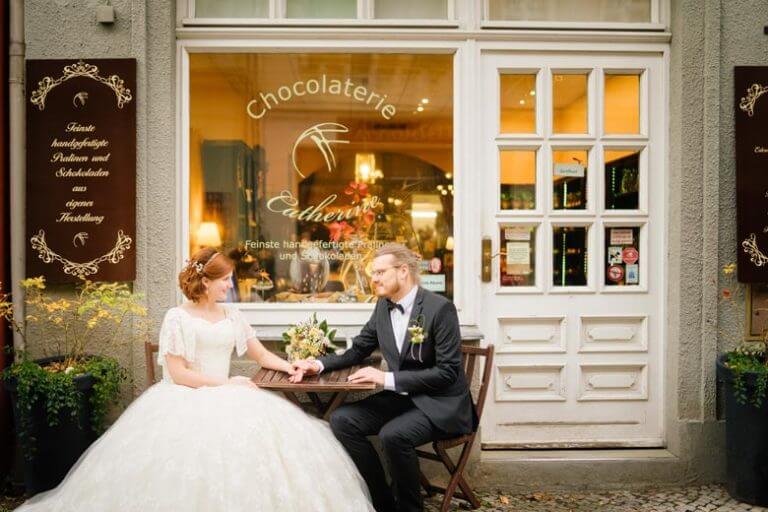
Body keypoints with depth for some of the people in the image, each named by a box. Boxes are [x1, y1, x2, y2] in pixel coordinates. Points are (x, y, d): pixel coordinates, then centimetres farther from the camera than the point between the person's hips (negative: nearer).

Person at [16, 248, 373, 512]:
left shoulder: (230, 316, 14)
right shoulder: (178, 318, -4)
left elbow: (262, 356, 16)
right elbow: (177, 374, -12)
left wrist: (291, 367, -3)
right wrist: (225, 384, -16)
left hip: (223, 397, 5)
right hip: (186, 401, -5)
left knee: (263, 435, -19)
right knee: (199, 446, -32)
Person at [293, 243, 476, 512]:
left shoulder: (440, 308, -17)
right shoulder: (383, 306, 4)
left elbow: (448, 372, -20)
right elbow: (357, 350, 14)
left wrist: (388, 378, -24)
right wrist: (319, 364, -4)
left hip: (441, 404, -7)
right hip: (401, 397, 7)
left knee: (393, 434, -32)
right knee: (341, 419, -11)